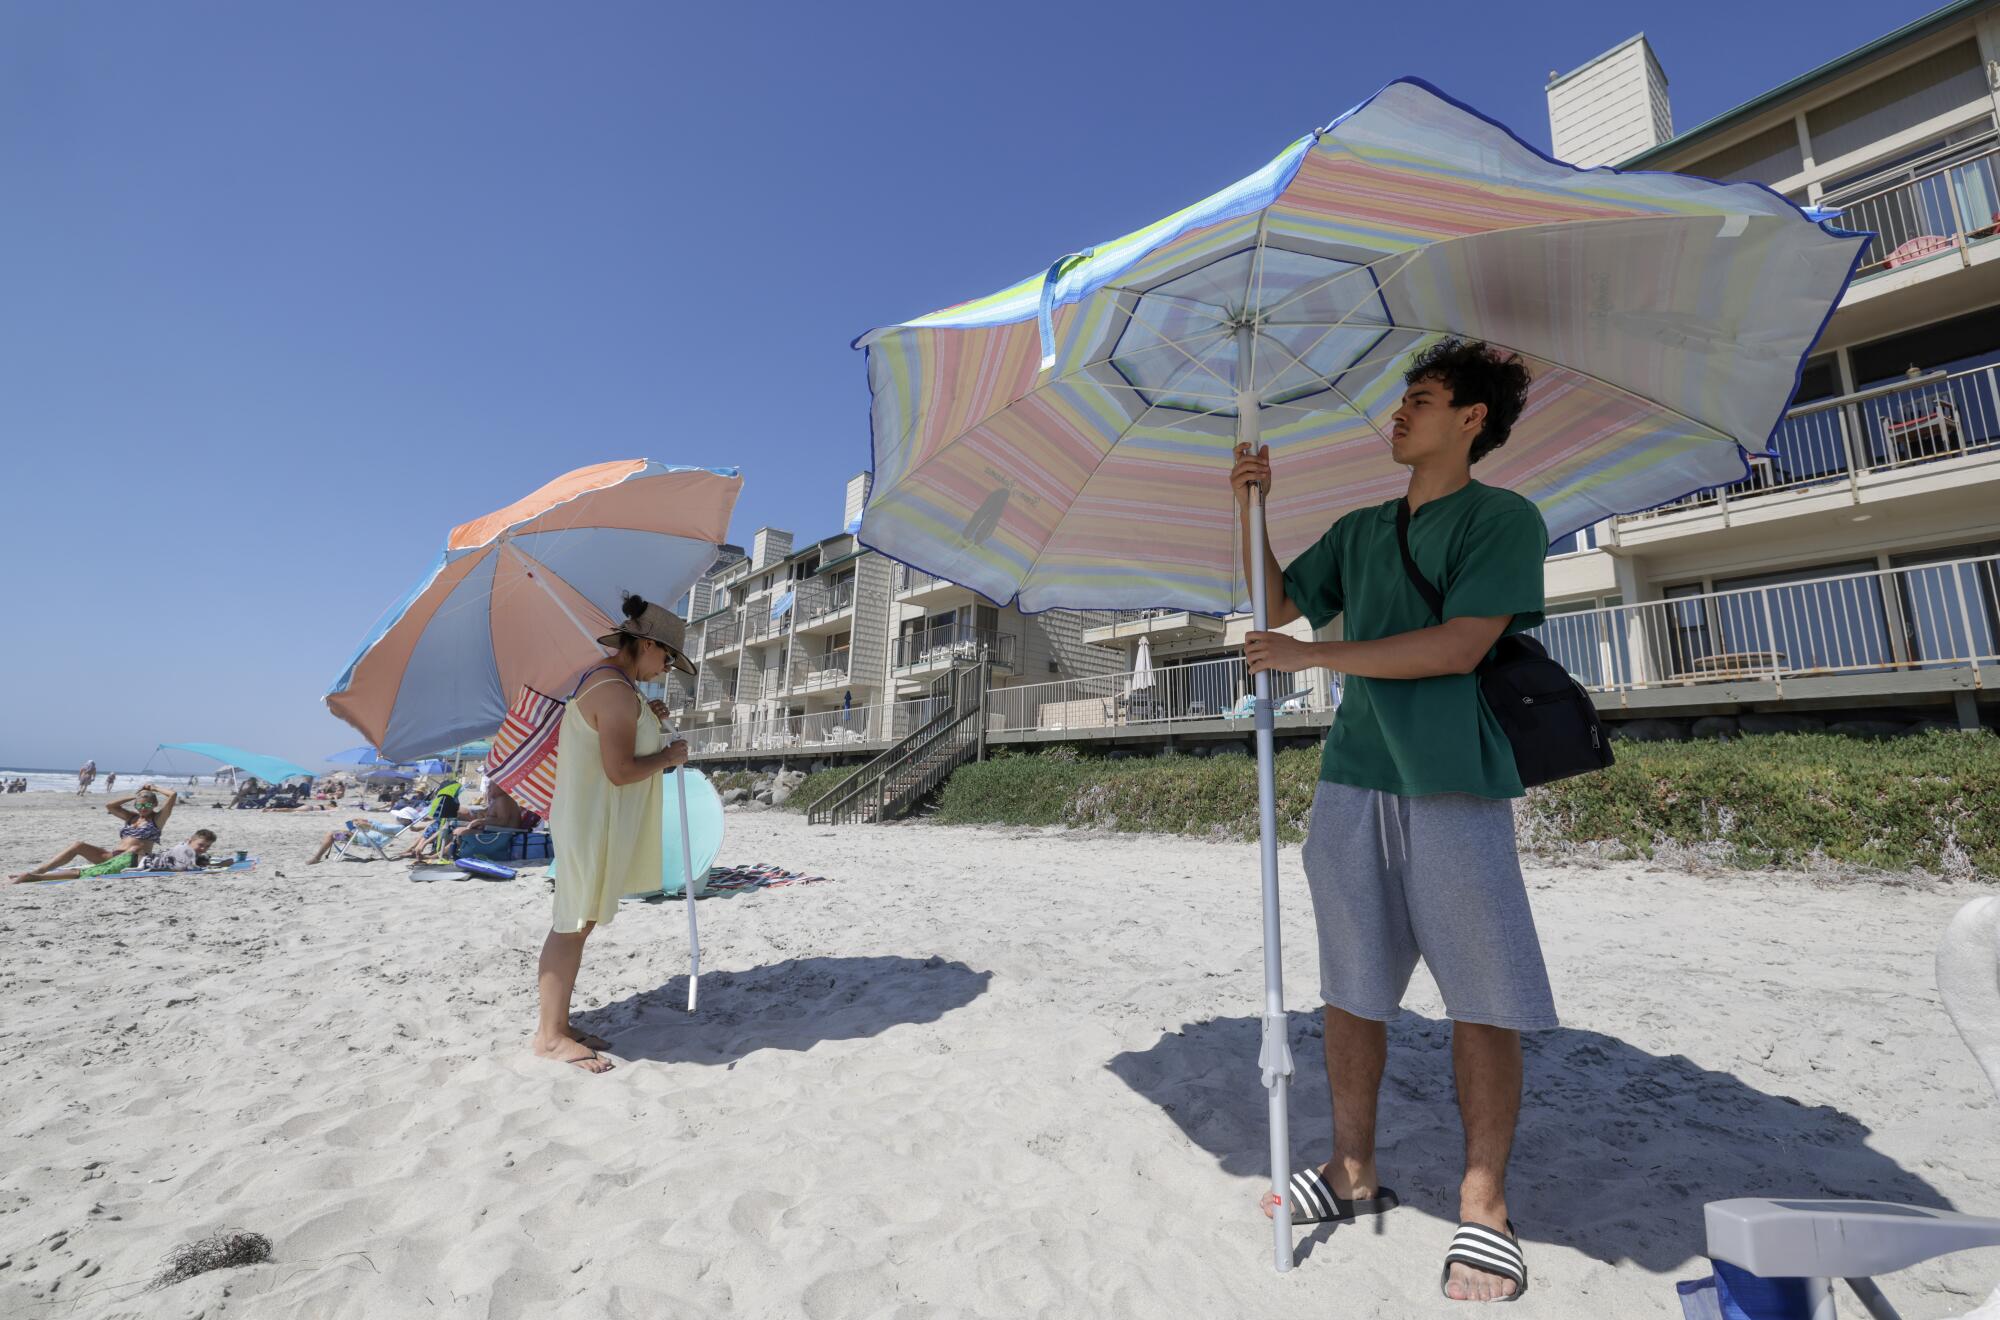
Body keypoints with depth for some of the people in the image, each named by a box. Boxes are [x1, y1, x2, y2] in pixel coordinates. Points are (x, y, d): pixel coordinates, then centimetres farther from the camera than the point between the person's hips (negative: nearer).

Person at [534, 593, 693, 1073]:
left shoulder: (598, 677, 13)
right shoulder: (617, 691, -21)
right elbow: (620, 770, -25)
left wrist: (645, 723, 12)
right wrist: (668, 755, -11)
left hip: (589, 820, 11)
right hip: (592, 821, -11)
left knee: (579, 921, 14)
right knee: (575, 924, -2)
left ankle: (555, 1023, 24)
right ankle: (550, 1037, 9)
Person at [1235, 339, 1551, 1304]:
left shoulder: (1503, 517, -1)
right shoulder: (1359, 530, 18)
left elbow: (1459, 645, -14)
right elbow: (1278, 602, 20)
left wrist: (1310, 655, -12)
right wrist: (1251, 508, 9)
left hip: (1454, 787, -5)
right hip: (1352, 780, 5)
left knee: (1481, 996, 3)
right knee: (1352, 983, 10)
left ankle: (1483, 1205, 19)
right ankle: (1355, 1170, 25)